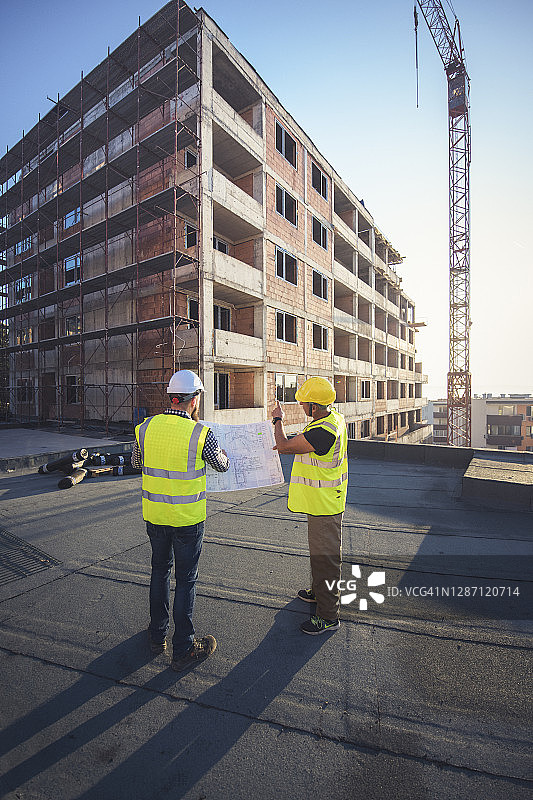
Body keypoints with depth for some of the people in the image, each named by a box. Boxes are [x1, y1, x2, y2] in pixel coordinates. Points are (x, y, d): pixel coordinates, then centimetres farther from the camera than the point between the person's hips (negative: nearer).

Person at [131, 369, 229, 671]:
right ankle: (183, 649, 25)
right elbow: (222, 465, -2)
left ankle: (158, 635, 40)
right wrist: (219, 450, 18)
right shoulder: (201, 433, -19)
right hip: (188, 517, -4)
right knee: (186, 579, 11)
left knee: (160, 570, 24)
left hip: (154, 513, 4)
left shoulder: (146, 427, -8)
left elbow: (136, 461, 10)